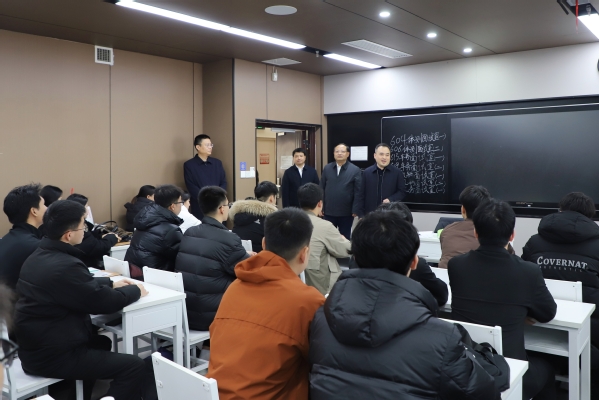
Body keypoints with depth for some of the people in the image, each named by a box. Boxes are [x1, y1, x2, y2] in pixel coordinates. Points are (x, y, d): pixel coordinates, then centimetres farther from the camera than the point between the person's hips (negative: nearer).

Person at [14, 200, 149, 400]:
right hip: (50, 356, -10)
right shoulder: (65, 265, -28)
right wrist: (135, 290, -2)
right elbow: (105, 302, -19)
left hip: (36, 346, 10)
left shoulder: (40, 255, 3)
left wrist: (111, 283, 14)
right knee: (134, 366, -12)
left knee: (101, 341, 32)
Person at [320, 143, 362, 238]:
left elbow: (358, 192, -6)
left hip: (346, 212, -2)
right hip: (329, 211, 2)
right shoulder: (327, 168, 4)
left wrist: (355, 210, -9)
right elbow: (321, 189, 6)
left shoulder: (355, 170, -5)